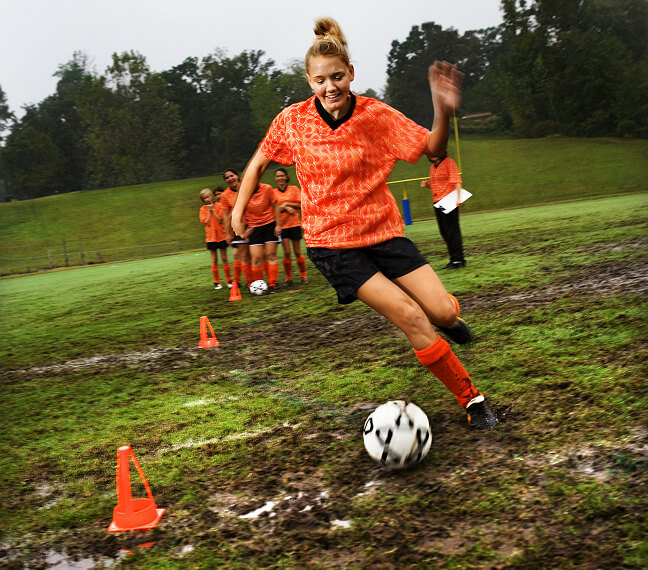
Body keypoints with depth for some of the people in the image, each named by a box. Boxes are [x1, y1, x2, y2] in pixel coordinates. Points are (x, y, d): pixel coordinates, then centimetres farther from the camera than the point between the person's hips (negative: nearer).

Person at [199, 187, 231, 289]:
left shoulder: (218, 206, 0)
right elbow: (206, 222, -8)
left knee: (224, 258, 3)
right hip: (210, 236, 1)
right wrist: (209, 211, -10)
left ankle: (228, 280, 11)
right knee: (214, 259, 3)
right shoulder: (203, 209, 2)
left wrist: (213, 210, -12)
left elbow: (220, 220, -11)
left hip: (221, 235, 0)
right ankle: (216, 282, 9)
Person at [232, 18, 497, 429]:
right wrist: (240, 207, 2)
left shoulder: (377, 115, -7)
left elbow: (433, 149, -4)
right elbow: (260, 162, 10)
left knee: (443, 311, -8)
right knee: (411, 318, -17)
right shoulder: (292, 121, -6)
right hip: (331, 243, -2)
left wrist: (444, 111, -22)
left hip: (383, 230, 2)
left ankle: (449, 319, 35)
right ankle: (471, 399, -1)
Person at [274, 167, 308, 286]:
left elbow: (300, 205, -1)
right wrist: (285, 208, -13)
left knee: (297, 252, 2)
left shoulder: (294, 189, 3)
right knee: (286, 252, -4)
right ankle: (288, 277, 5)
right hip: (281, 225, 1)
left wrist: (287, 204, -11)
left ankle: (303, 275, 15)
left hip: (294, 224, 0)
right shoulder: (273, 192, 5)